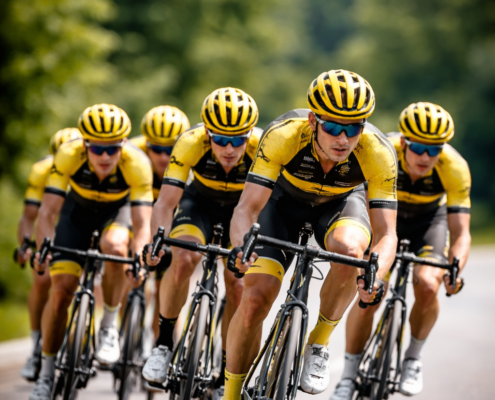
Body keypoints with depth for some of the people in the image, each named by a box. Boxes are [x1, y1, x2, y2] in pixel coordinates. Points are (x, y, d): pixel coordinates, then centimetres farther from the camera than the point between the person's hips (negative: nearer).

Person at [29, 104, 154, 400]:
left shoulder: (137, 164, -34)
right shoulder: (69, 156, -32)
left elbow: (142, 224, -34)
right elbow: (48, 212, -30)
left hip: (118, 211, -1)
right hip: (79, 210, 1)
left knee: (114, 246, -35)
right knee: (62, 288, -11)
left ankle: (109, 327, -13)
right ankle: (47, 370, 6)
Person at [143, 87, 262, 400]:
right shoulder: (191, 143, -33)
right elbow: (166, 202, -33)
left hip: (241, 209, 1)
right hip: (200, 202, -1)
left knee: (237, 285, -13)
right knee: (183, 259, -29)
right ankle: (165, 342, -9)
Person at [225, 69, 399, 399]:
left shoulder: (379, 153, -34)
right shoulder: (283, 136, -36)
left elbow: (386, 233, -32)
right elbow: (247, 209, -35)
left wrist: (374, 276, -53)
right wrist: (243, 249, -57)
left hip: (340, 203, 0)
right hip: (285, 201, 0)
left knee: (349, 249, -35)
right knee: (256, 298, -16)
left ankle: (319, 344, -11)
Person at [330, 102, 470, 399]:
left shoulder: (455, 168, -32)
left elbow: (461, 232, -32)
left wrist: (455, 270, -51)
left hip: (429, 219, 0)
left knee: (428, 286, -25)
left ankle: (413, 358, 1)